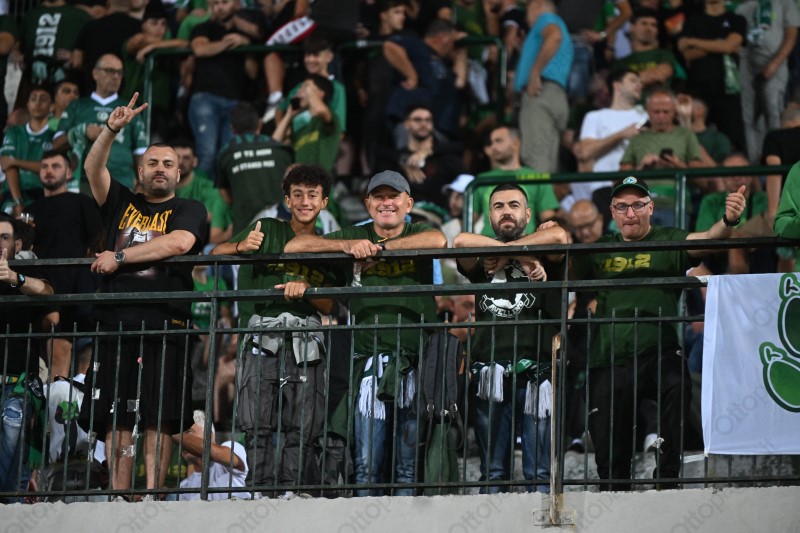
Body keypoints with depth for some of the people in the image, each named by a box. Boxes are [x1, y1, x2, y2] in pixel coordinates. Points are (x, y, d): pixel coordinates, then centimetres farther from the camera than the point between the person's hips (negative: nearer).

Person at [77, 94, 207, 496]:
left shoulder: (188, 210, 12)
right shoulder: (122, 203, 22)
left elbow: (180, 242, -9)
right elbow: (93, 168, 7)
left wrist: (120, 257, -5)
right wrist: (112, 129, -8)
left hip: (163, 324, -3)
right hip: (115, 323, 3)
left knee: (158, 417, -9)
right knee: (115, 418, -1)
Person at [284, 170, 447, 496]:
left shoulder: (418, 234, 10)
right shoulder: (355, 235, 14)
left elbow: (438, 241, -15)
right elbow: (293, 247, 6)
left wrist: (379, 248, -12)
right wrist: (348, 246, -7)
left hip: (414, 359, -1)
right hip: (369, 359, 1)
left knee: (409, 464, -1)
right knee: (366, 462, -5)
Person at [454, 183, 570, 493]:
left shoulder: (544, 258, 13)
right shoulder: (481, 265, 17)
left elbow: (559, 236, -9)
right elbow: (462, 242, -5)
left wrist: (503, 252, -6)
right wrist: (523, 258, -8)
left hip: (536, 373, -2)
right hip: (489, 374, 2)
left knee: (540, 472, -6)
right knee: (492, 472, -1)